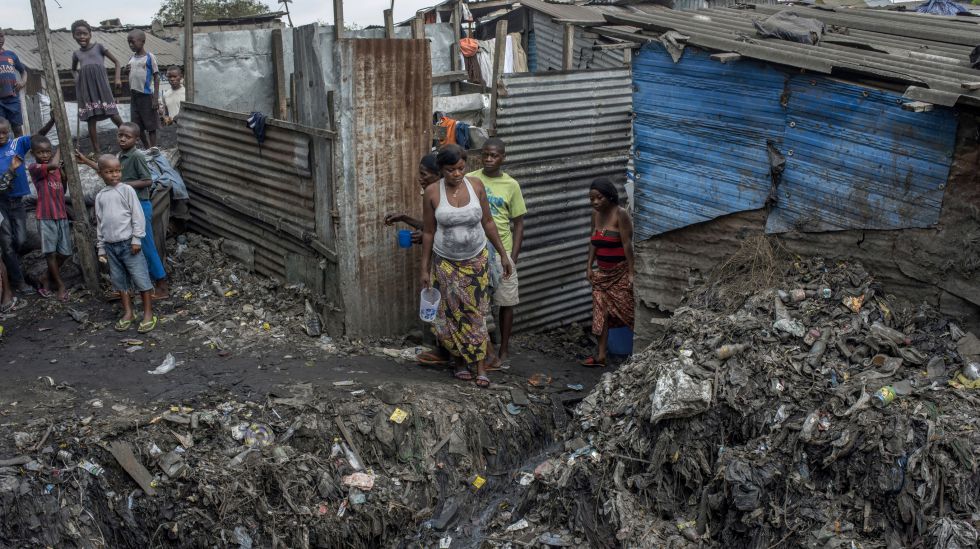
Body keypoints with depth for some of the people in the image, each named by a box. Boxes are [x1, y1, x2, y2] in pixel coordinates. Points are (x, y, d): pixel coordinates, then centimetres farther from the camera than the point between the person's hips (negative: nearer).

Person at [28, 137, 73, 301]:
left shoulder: (57, 168, 11)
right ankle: (60, 285, 10)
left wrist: (62, 172, 1)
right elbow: (53, 164, -27)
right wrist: (59, 150, -9)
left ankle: (48, 279, 28)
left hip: (62, 216, 6)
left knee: (64, 253, 8)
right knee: (51, 252, -1)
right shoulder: (33, 168, -9)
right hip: (46, 217, -6)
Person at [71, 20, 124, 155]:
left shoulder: (99, 47, 5)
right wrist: (76, 78, 13)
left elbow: (116, 61, 9)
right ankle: (96, 151, 7)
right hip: (86, 89, 3)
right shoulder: (76, 54, 15)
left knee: (114, 116, -9)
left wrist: (118, 78, -2)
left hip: (101, 86, -3)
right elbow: (73, 69, 34)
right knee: (91, 120, 2)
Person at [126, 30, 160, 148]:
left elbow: (156, 77, -8)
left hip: (146, 96, -6)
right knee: (138, 127, 9)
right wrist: (131, 95, 13)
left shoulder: (150, 57, -7)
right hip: (135, 96, 6)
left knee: (151, 126, 0)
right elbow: (131, 77, 15)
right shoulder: (131, 58, 9)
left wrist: (156, 98, -13)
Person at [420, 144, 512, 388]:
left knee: (475, 312, 2)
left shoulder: (476, 185, -7)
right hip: (446, 263, 0)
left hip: (476, 261, 1)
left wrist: (503, 254, 4)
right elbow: (428, 232, -4)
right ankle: (461, 360, 25)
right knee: (451, 313, 7)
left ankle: (480, 366, 8)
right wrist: (424, 268, -3)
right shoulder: (432, 192, -11)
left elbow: (488, 222, 2)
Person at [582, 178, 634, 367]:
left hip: (620, 271, -7)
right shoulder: (596, 213, 5)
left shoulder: (620, 214, -16)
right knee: (601, 312, 5)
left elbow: (627, 244, -18)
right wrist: (589, 266, 7)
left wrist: (631, 272, -20)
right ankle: (601, 355, 10)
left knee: (628, 309, 0)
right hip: (603, 272, 7)